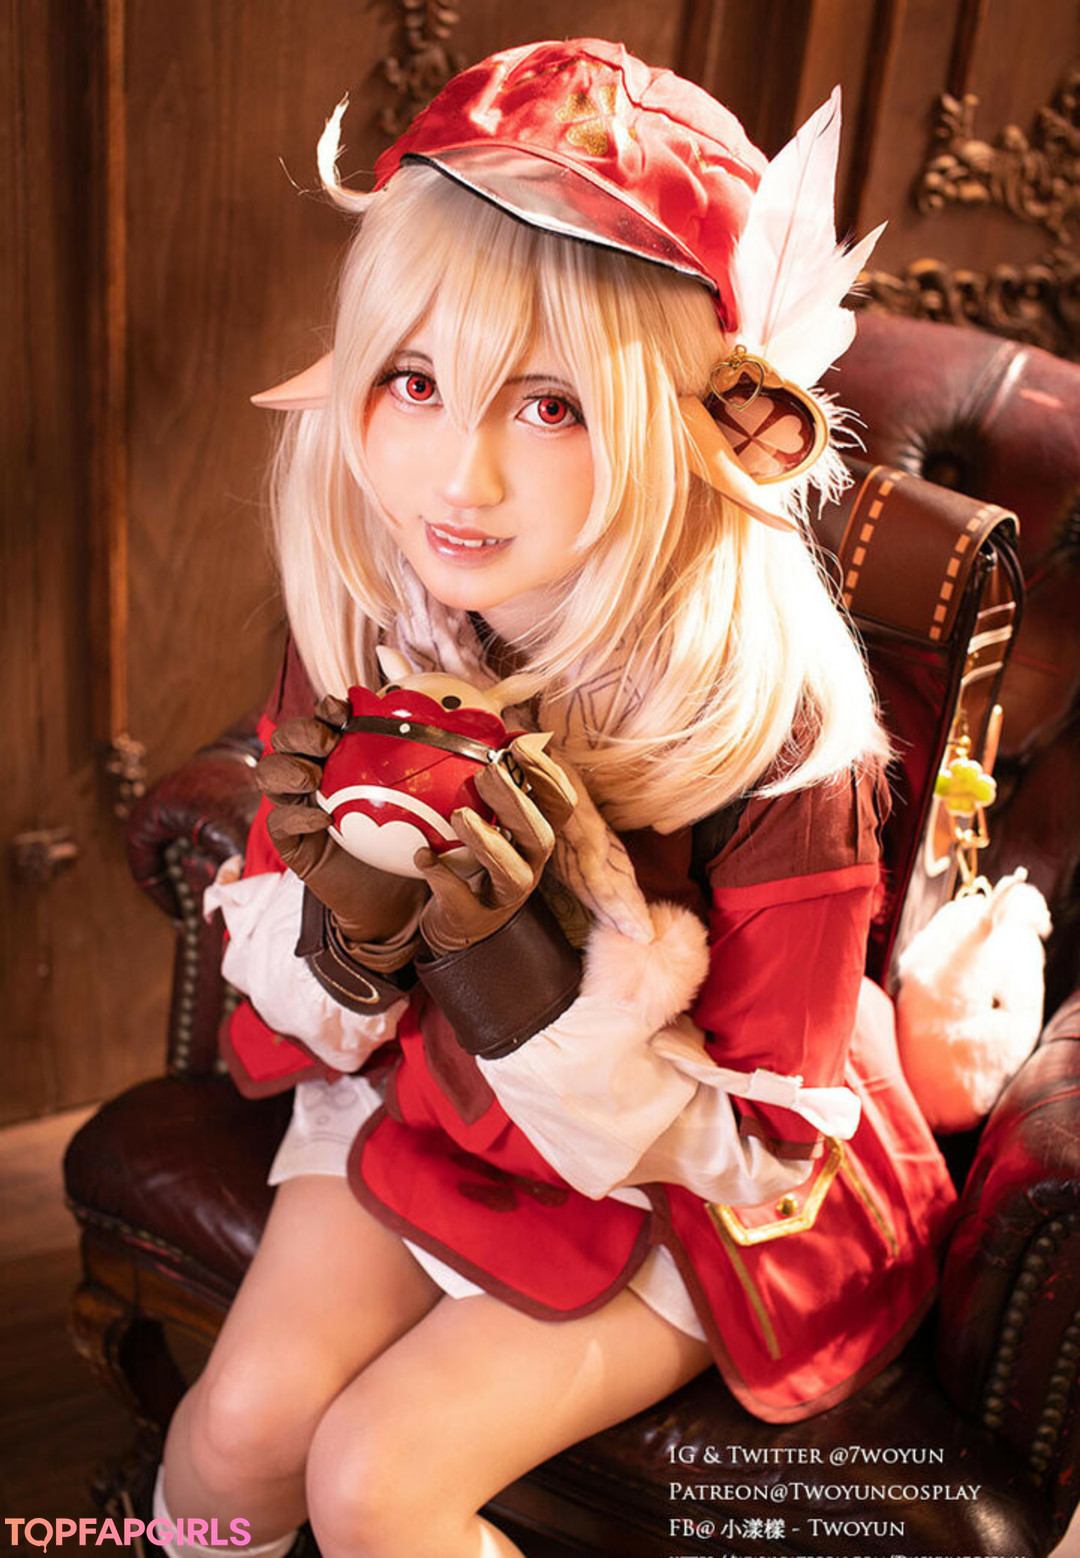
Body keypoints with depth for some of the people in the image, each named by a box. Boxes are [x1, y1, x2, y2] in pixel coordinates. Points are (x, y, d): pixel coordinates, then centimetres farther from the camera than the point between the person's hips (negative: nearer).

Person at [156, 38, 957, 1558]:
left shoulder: (780, 730, -29)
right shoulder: (363, 635, -15)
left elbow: (752, 1160, -20)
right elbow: (298, 1025, -2)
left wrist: (538, 971, -36)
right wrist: (348, 932, -27)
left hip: (679, 1195, -3)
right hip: (420, 1098, 4)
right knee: (241, 1421, -4)